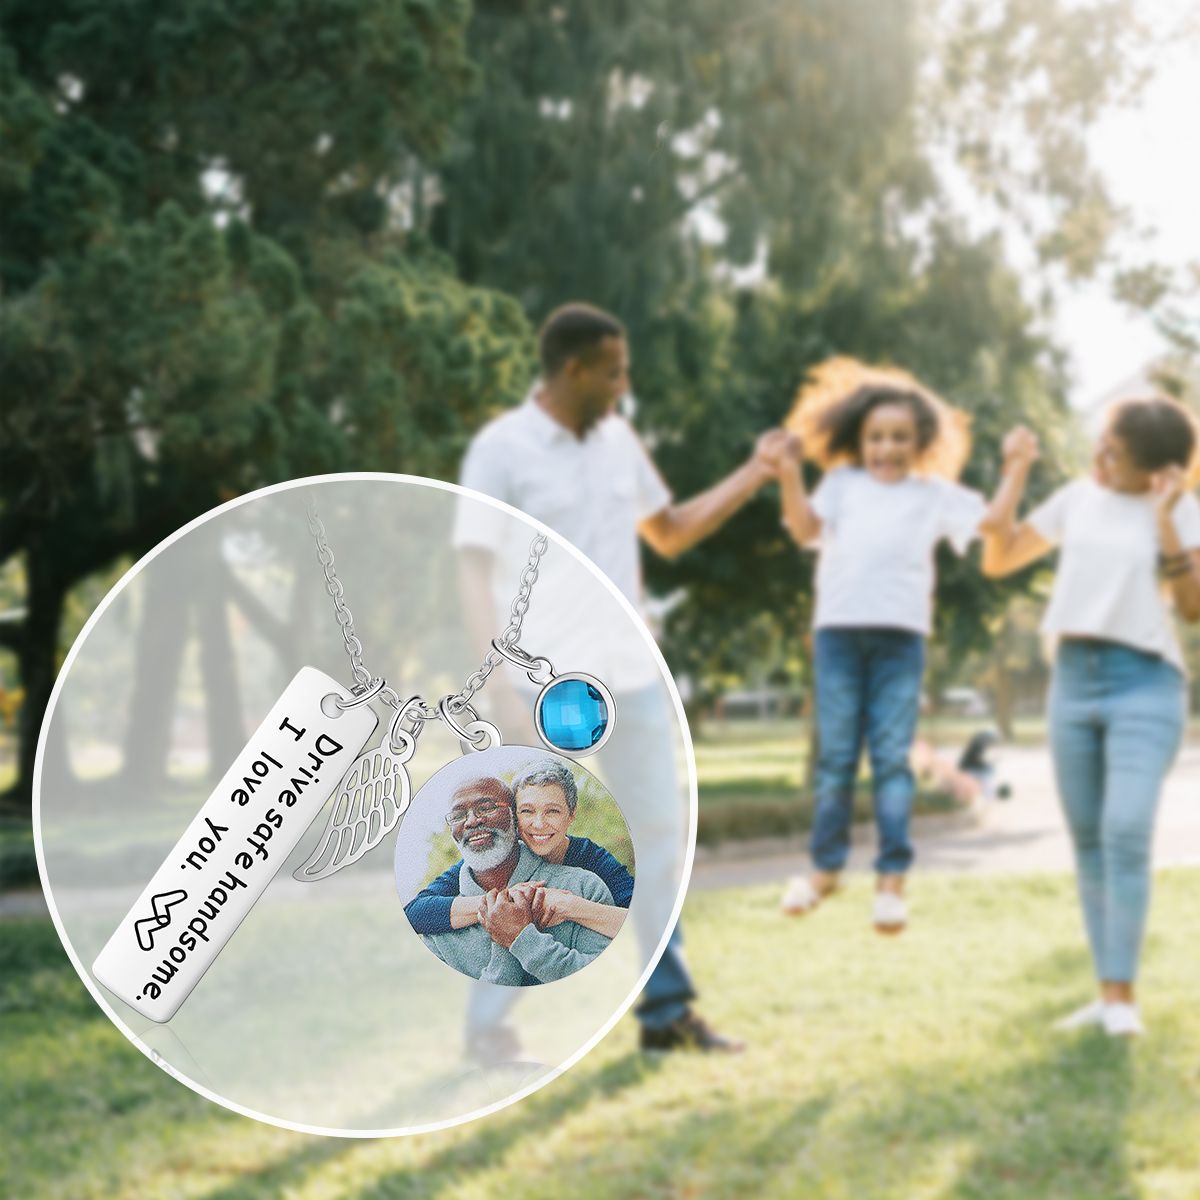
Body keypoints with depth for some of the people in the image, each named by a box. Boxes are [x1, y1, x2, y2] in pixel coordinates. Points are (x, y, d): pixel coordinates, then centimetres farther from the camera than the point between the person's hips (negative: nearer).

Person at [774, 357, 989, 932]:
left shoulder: (934, 493, 13)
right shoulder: (842, 484, 13)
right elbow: (806, 529, -1)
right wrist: (790, 472, -11)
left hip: (901, 635, -1)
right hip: (838, 630, 1)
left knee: (891, 757, -2)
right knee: (835, 755, 5)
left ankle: (892, 877, 2)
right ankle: (826, 867, 16)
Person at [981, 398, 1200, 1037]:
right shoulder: (1078, 497, 9)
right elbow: (997, 559, 13)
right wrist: (1015, 474, 5)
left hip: (1145, 685, -5)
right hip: (1072, 681, 5)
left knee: (1125, 833, -18)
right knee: (1088, 841, 5)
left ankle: (1122, 994, -13)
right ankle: (1106, 992, 11)